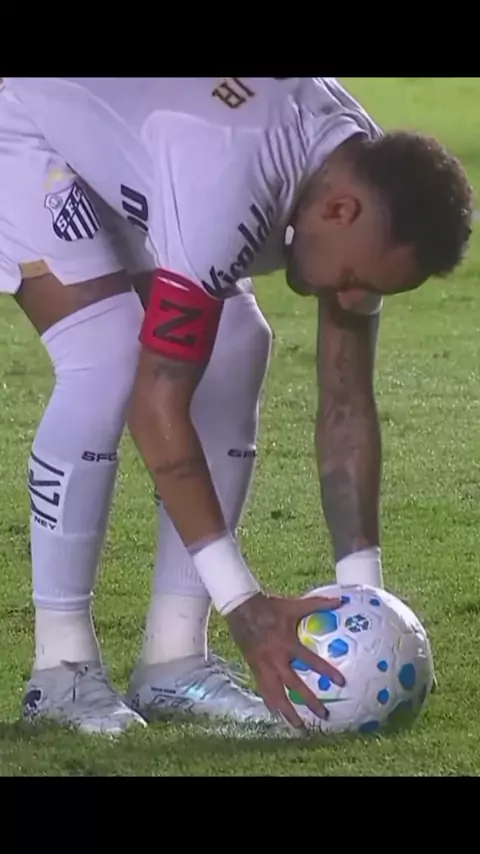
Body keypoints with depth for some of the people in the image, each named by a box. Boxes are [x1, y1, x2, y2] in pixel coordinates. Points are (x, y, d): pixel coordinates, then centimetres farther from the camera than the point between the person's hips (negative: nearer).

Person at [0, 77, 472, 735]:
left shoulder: (371, 191, -16)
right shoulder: (229, 182, -41)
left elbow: (347, 407, -9)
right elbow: (157, 405, -39)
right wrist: (245, 605, -38)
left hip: (118, 152, 8)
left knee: (234, 354, -7)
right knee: (111, 359, -26)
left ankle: (175, 661, -2)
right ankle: (61, 667, -16)